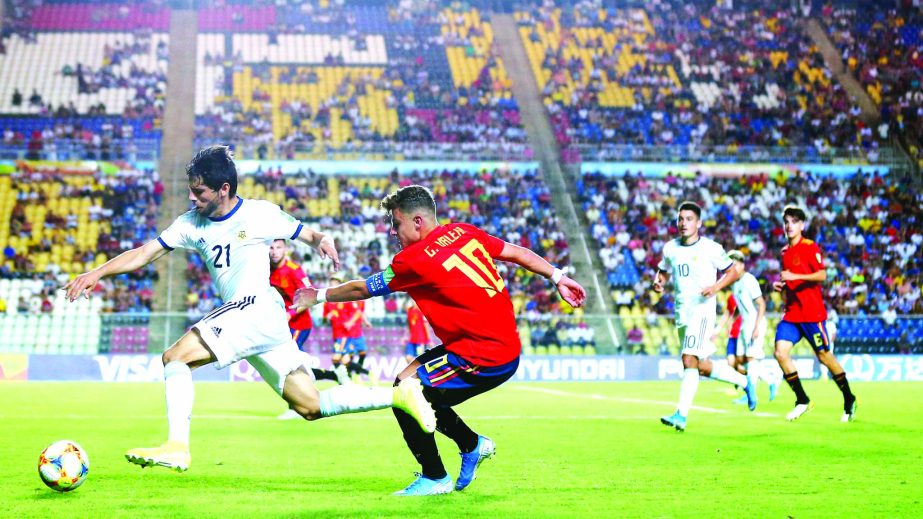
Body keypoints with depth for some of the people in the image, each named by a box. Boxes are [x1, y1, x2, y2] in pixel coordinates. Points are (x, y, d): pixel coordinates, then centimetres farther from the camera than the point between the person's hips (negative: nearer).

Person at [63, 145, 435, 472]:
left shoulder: (260, 214, -1)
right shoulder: (192, 224, 13)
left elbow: (308, 234, 8)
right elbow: (143, 254, 11)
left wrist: (323, 240, -15)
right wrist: (96, 273, 0)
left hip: (258, 309, -7)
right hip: (239, 319, 7)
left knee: (175, 356, -17)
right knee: (311, 406, 6)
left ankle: (177, 447, -20)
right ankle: (399, 395, 13)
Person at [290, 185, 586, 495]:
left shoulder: (414, 260, -15)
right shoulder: (464, 233, 6)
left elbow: (361, 289, -2)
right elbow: (516, 252, 11)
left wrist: (319, 295, 13)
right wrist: (558, 277, 19)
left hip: (484, 358, -9)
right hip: (507, 347, 9)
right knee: (413, 383, 17)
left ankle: (434, 478, 6)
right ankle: (472, 445, 28)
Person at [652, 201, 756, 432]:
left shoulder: (711, 248, -5)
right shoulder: (670, 248, 8)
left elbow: (732, 272, 2)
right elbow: (663, 271, 21)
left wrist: (716, 286, -15)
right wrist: (658, 281, -3)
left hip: (703, 309, -6)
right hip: (681, 312, 6)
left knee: (689, 359, -19)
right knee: (702, 366, 11)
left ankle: (681, 415, -22)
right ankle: (744, 382, 33)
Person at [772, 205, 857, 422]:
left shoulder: (810, 247, -6)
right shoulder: (785, 252, 16)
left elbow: (821, 275, -16)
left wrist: (795, 276, -24)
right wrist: (781, 285, 8)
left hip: (812, 312, -6)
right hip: (791, 313, 6)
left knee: (824, 355, 2)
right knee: (780, 351, -11)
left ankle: (849, 400, 19)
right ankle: (802, 400, -1)